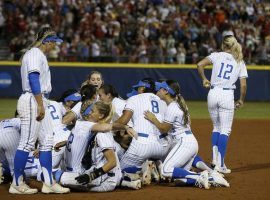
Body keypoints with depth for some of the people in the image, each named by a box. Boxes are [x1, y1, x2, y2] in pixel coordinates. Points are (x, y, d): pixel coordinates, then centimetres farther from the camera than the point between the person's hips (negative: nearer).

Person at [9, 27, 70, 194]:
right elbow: (33, 78, -19)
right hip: (33, 101, -11)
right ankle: (17, 184, -5)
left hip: (40, 103, 11)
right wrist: (40, 105, -22)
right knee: (28, 142, -8)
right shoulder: (35, 53, -10)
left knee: (47, 141, 9)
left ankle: (49, 183, 10)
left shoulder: (39, 54, 21)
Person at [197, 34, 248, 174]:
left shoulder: (217, 55, 4)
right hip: (227, 95, -1)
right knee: (225, 130, 2)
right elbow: (243, 85, -1)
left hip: (213, 93, 2)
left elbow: (200, 65, -9)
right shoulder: (240, 62, 5)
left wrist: (204, 79, 7)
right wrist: (241, 100, 14)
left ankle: (215, 158, 9)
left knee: (216, 127, 20)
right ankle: (220, 165, -5)